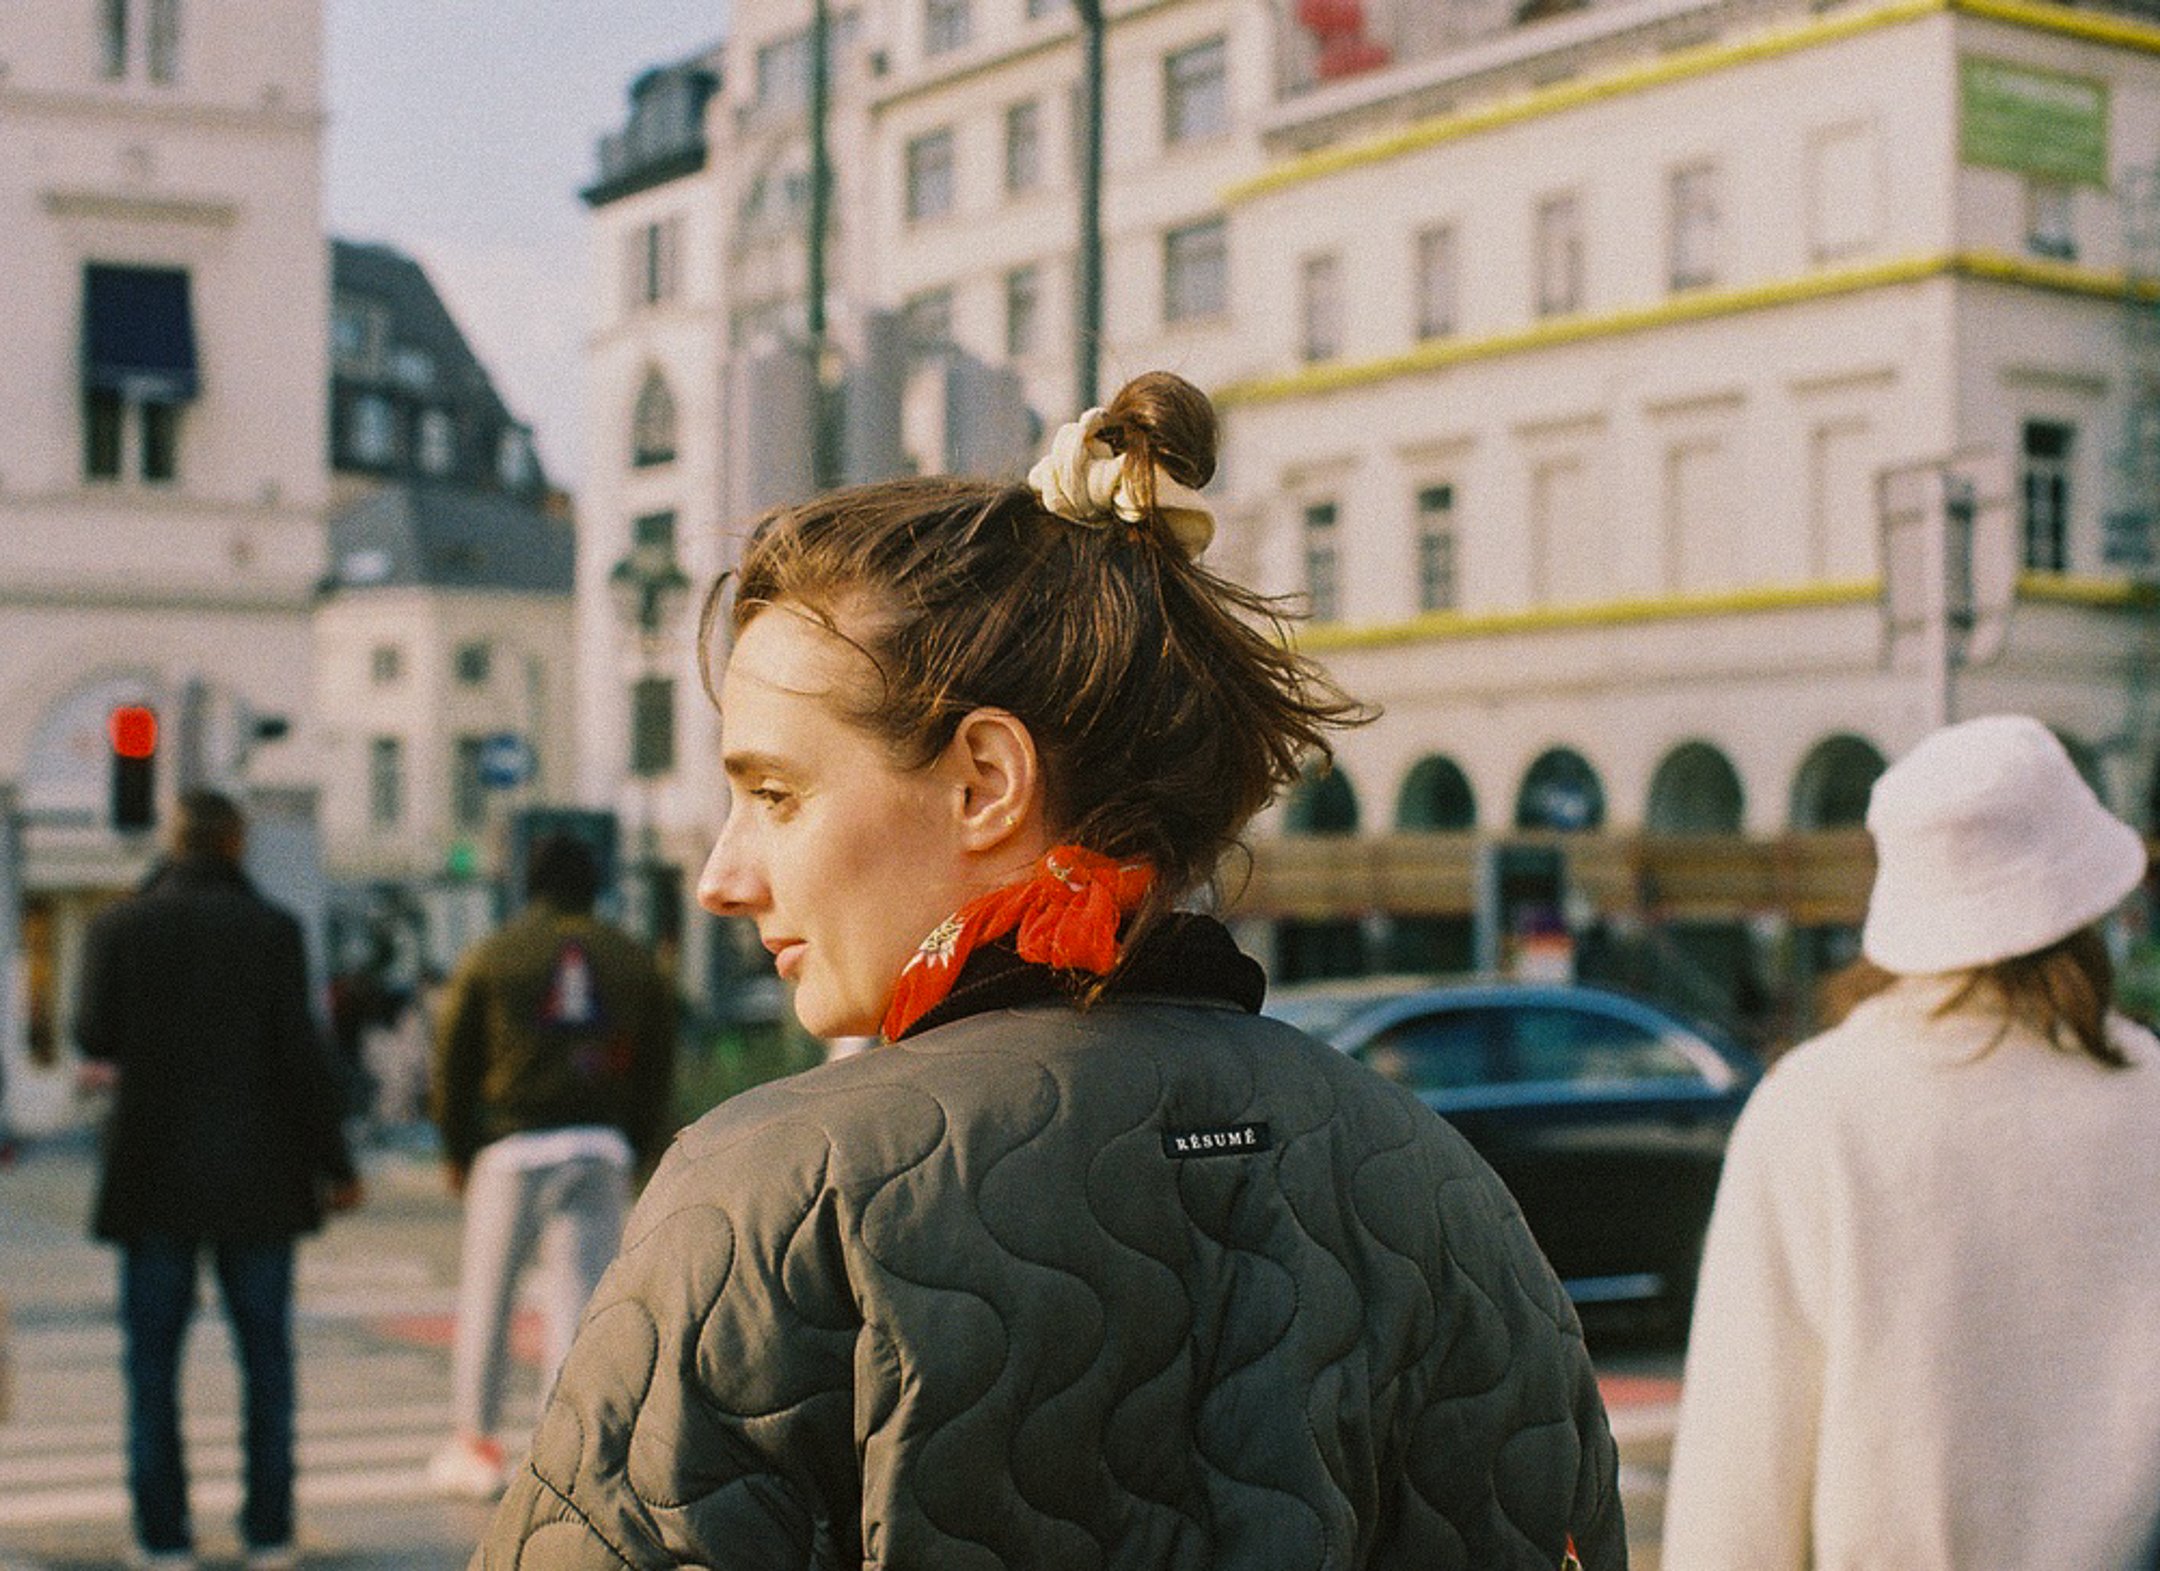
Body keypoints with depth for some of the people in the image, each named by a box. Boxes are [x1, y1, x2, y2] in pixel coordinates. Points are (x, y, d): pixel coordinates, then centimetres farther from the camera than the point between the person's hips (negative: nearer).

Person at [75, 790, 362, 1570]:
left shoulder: (120, 926, -3)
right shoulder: (271, 929, -5)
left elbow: (95, 1037, -1)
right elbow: (301, 1056, -8)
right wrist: (335, 1163, -1)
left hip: (154, 1173, 0)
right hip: (256, 1175, 0)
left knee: (153, 1357, 7)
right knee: (265, 1350, 10)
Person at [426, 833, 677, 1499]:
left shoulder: (489, 959, 3)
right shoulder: (635, 963, 10)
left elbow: (454, 1063, 4)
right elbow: (656, 1067, 10)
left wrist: (459, 1151, 13)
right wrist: (636, 1151, 14)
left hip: (511, 1147, -2)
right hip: (600, 1151, 2)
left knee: (485, 1295, 10)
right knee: (580, 1299, 1)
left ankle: (475, 1443, 19)